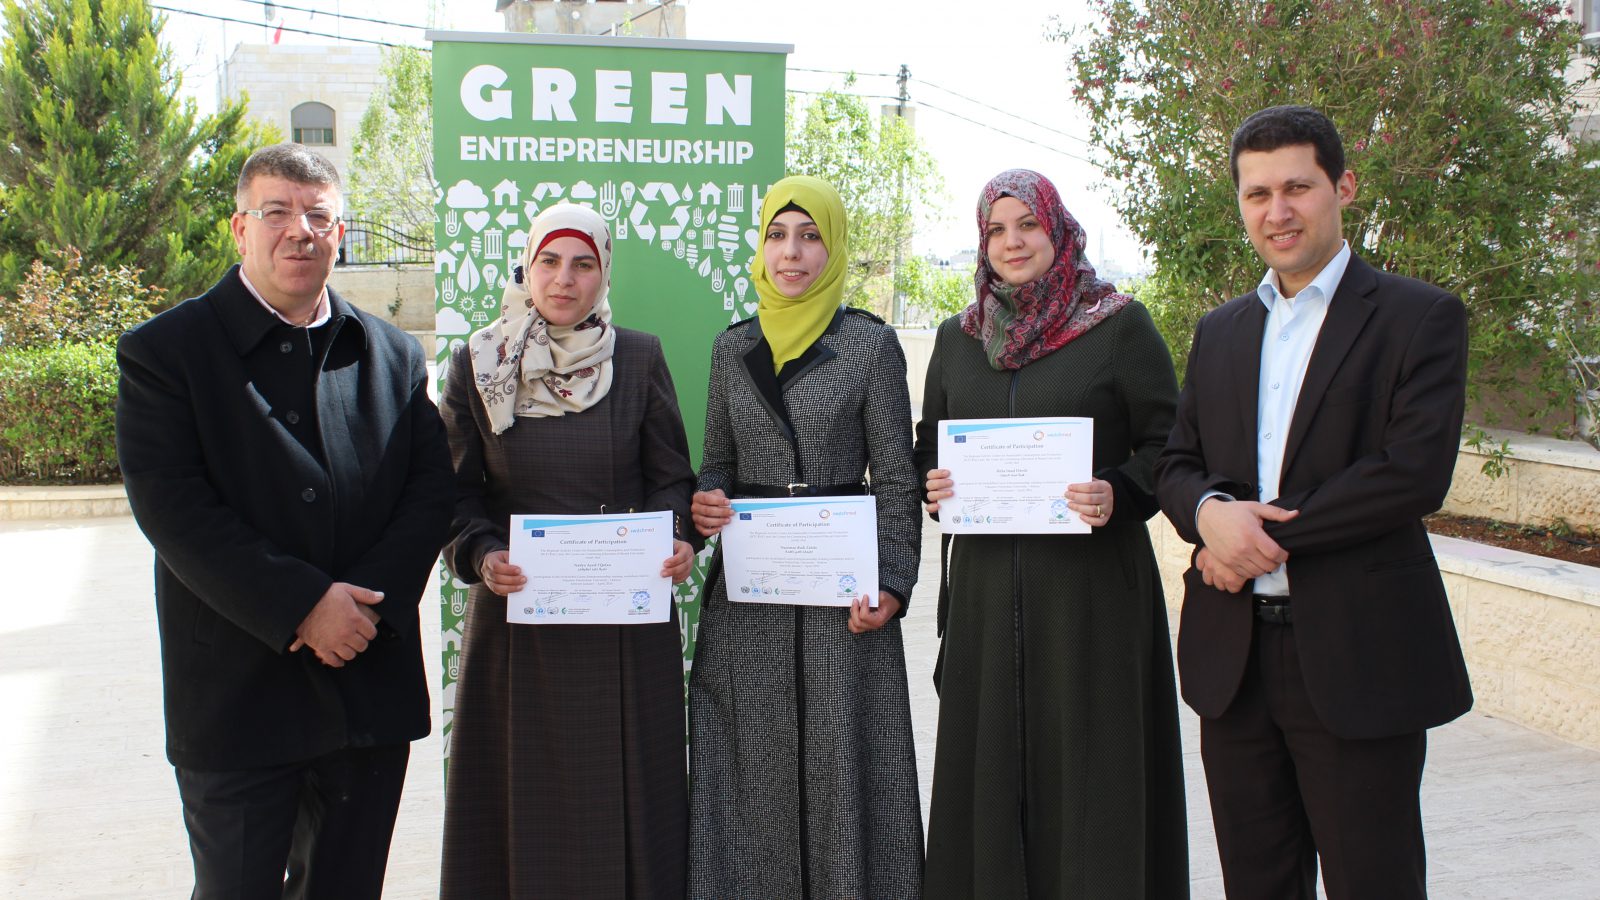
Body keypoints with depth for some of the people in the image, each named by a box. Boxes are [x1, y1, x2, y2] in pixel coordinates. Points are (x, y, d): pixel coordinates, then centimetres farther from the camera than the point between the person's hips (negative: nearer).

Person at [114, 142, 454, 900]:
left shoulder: (393, 355, 8)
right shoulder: (164, 352, -3)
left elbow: (430, 491, 2)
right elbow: (173, 509, -13)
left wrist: (368, 602, -13)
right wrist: (302, 604, -19)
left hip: (372, 688, 4)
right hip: (237, 695, -3)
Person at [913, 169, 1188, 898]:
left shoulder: (1120, 325, 1)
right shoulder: (957, 338, 13)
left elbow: (1168, 443, -1)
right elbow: (928, 447, 19)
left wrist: (1117, 493, -18)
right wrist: (933, 486, -2)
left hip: (1091, 586, -3)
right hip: (986, 586, 4)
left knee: (1088, 765, -1)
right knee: (988, 762, 6)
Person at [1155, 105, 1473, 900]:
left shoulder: (1419, 318, -3)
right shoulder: (1220, 331, 15)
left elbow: (1416, 473, -15)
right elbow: (1175, 465, 11)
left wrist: (1265, 533, -15)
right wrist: (1211, 509, -13)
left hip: (1359, 656, -5)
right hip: (1233, 655, 5)